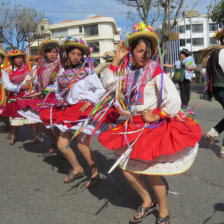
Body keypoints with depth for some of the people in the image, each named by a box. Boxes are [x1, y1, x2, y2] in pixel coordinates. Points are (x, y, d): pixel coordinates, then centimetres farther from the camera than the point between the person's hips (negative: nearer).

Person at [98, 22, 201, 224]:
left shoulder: (156, 72, -14)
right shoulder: (127, 71, 5)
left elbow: (174, 100, -21)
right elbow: (108, 84, 0)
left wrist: (157, 116, -13)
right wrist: (116, 60, -3)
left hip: (154, 125, -6)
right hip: (134, 125, 7)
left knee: (149, 169, -5)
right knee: (126, 167, 8)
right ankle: (147, 202, 32)